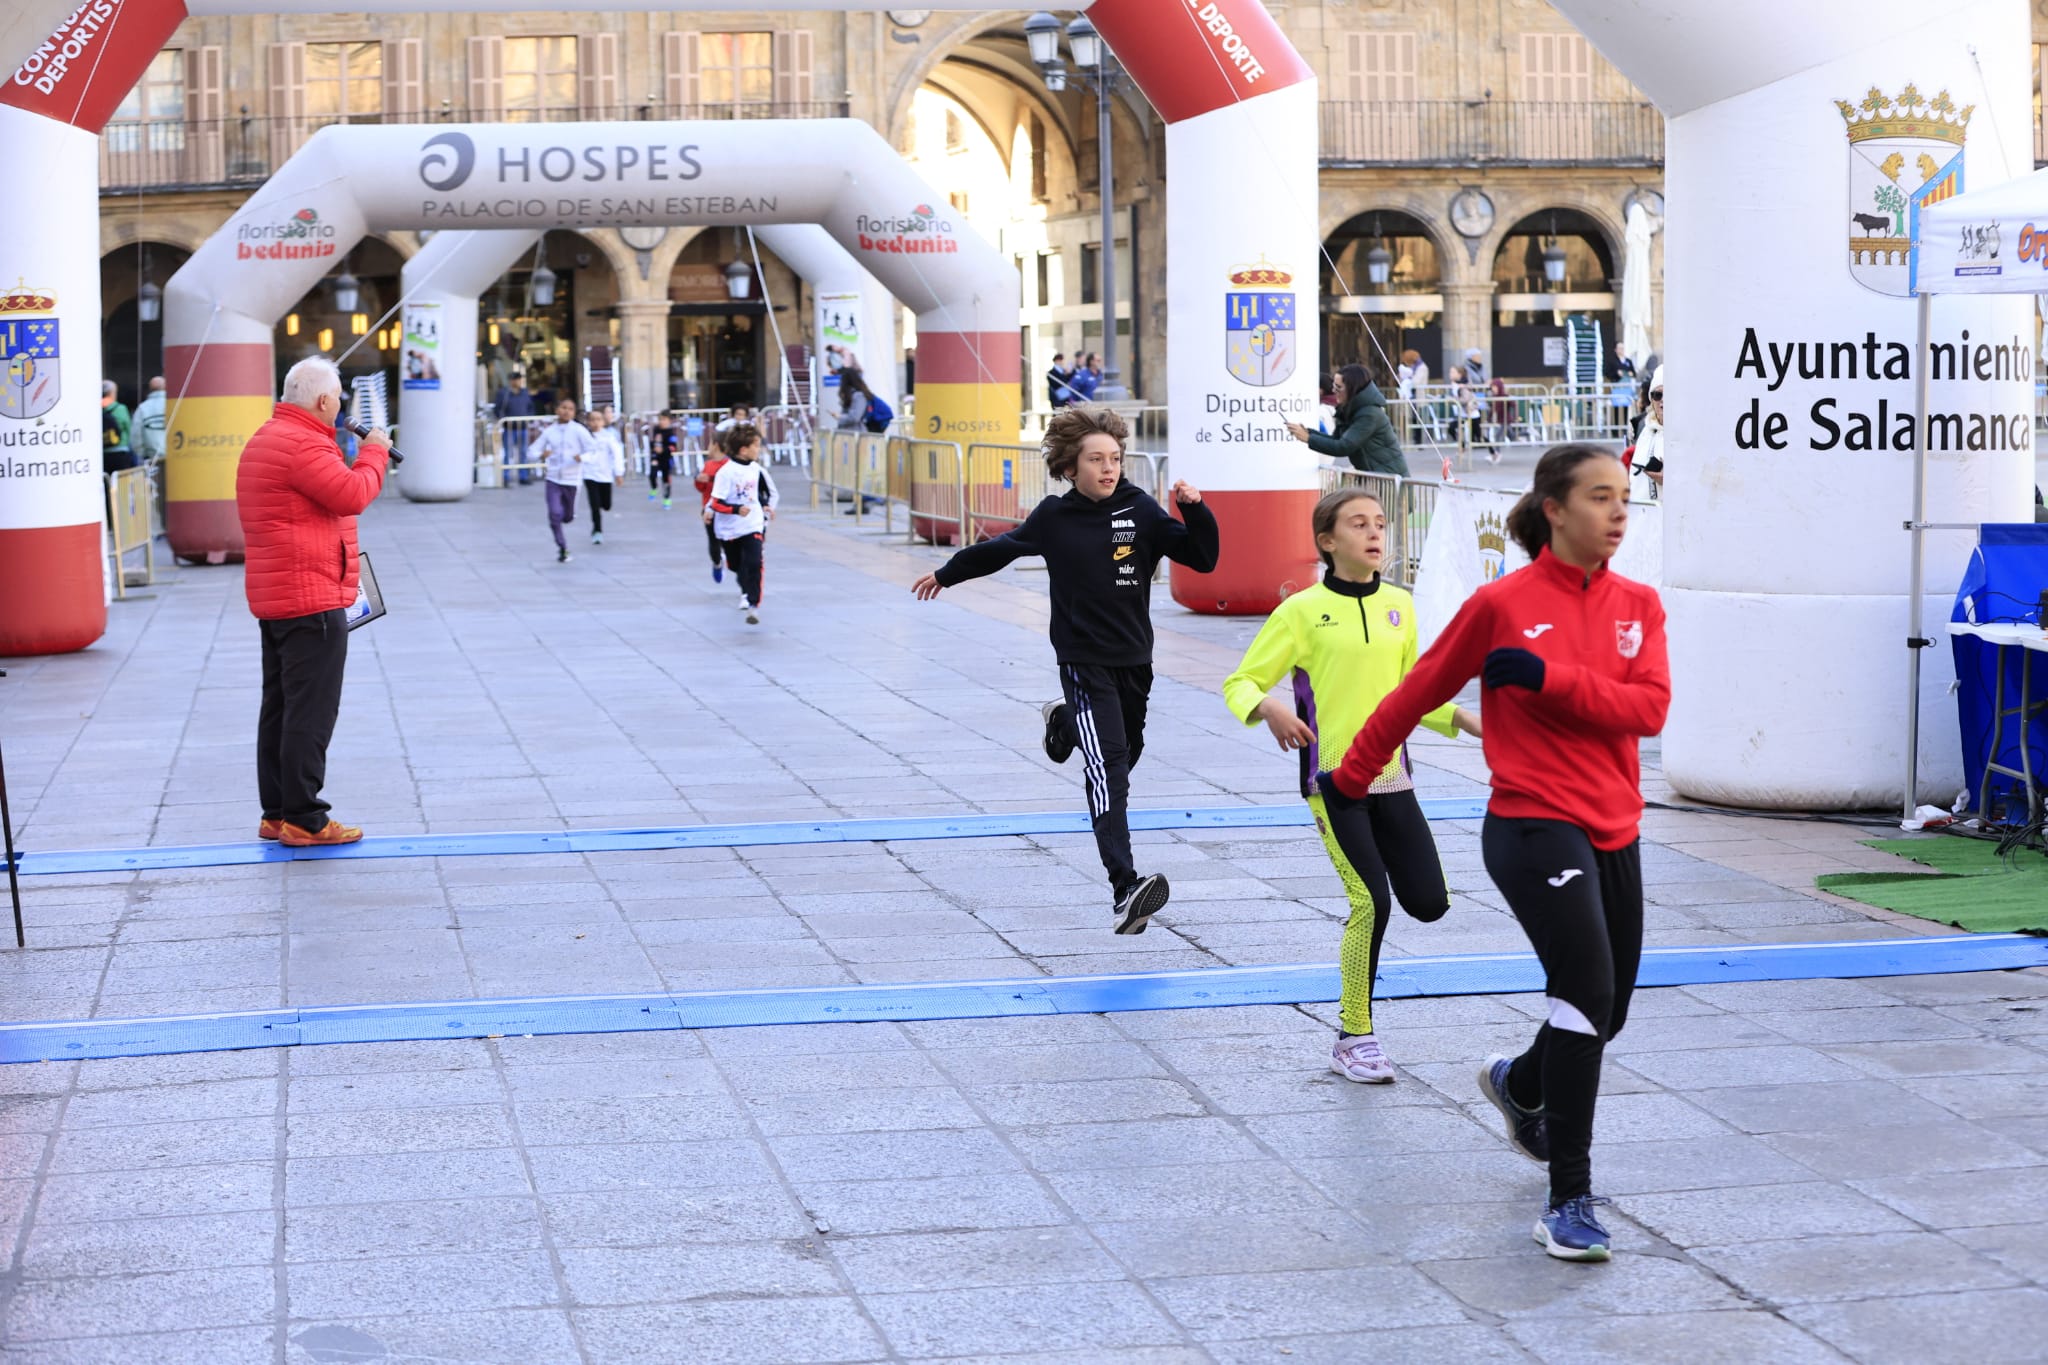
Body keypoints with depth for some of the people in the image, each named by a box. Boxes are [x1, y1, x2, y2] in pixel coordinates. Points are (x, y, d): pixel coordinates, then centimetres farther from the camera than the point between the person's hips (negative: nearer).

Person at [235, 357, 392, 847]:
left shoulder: (265, 439, 17)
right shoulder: (304, 444, -18)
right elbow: (352, 494, -21)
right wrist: (374, 452, -8)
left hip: (271, 598, 11)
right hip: (311, 597, -11)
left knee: (281, 706, 14)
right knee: (311, 712, -7)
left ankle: (276, 812, 19)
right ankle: (303, 819, -6)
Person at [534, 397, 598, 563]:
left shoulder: (578, 430, -5)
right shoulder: (549, 431, 2)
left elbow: (592, 451, -7)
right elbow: (534, 450, 6)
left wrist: (581, 458, -28)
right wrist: (541, 455, -17)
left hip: (571, 479, -1)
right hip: (553, 479, 1)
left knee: (568, 516, 10)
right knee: (555, 514, -12)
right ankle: (562, 548, 3)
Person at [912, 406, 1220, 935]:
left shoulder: (1141, 510, -2)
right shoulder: (1054, 518, -2)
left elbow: (1203, 558, -6)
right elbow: (999, 549, 16)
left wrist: (1195, 511, -22)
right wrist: (945, 574, 28)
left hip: (1135, 660, 3)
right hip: (1084, 662, -3)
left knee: (1125, 756, 20)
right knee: (1109, 768, -17)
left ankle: (1065, 723, 53)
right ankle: (1125, 890, -26)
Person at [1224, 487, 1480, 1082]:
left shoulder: (1399, 605, 9)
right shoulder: (1303, 611, -6)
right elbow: (1239, 685, -6)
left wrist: (1457, 717, 4)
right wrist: (1269, 708, -27)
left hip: (1391, 778, 5)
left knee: (1428, 903, -2)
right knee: (1372, 903, -14)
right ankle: (1353, 1041, 2)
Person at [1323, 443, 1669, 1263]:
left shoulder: (1638, 606, 6)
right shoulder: (1503, 605, -6)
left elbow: (1649, 706, -8)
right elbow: (1418, 694, 5)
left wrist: (1547, 677, -18)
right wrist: (1351, 777, 14)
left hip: (1615, 835, 6)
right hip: (1535, 828, -6)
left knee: (1606, 1014, 14)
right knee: (1587, 995, -19)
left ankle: (1519, 1087, 49)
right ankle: (1569, 1203, -10)